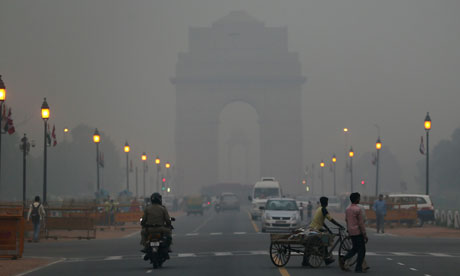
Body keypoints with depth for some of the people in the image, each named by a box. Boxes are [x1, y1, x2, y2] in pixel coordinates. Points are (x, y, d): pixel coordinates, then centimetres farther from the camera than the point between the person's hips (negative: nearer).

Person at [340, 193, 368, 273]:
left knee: (355, 248, 19)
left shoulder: (347, 209, 8)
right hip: (358, 232, -8)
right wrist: (365, 235, -11)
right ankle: (358, 268, 1)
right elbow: (361, 223, -15)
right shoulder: (358, 209, -15)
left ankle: (343, 259, 0)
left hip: (351, 232, 8)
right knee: (362, 250, 2)